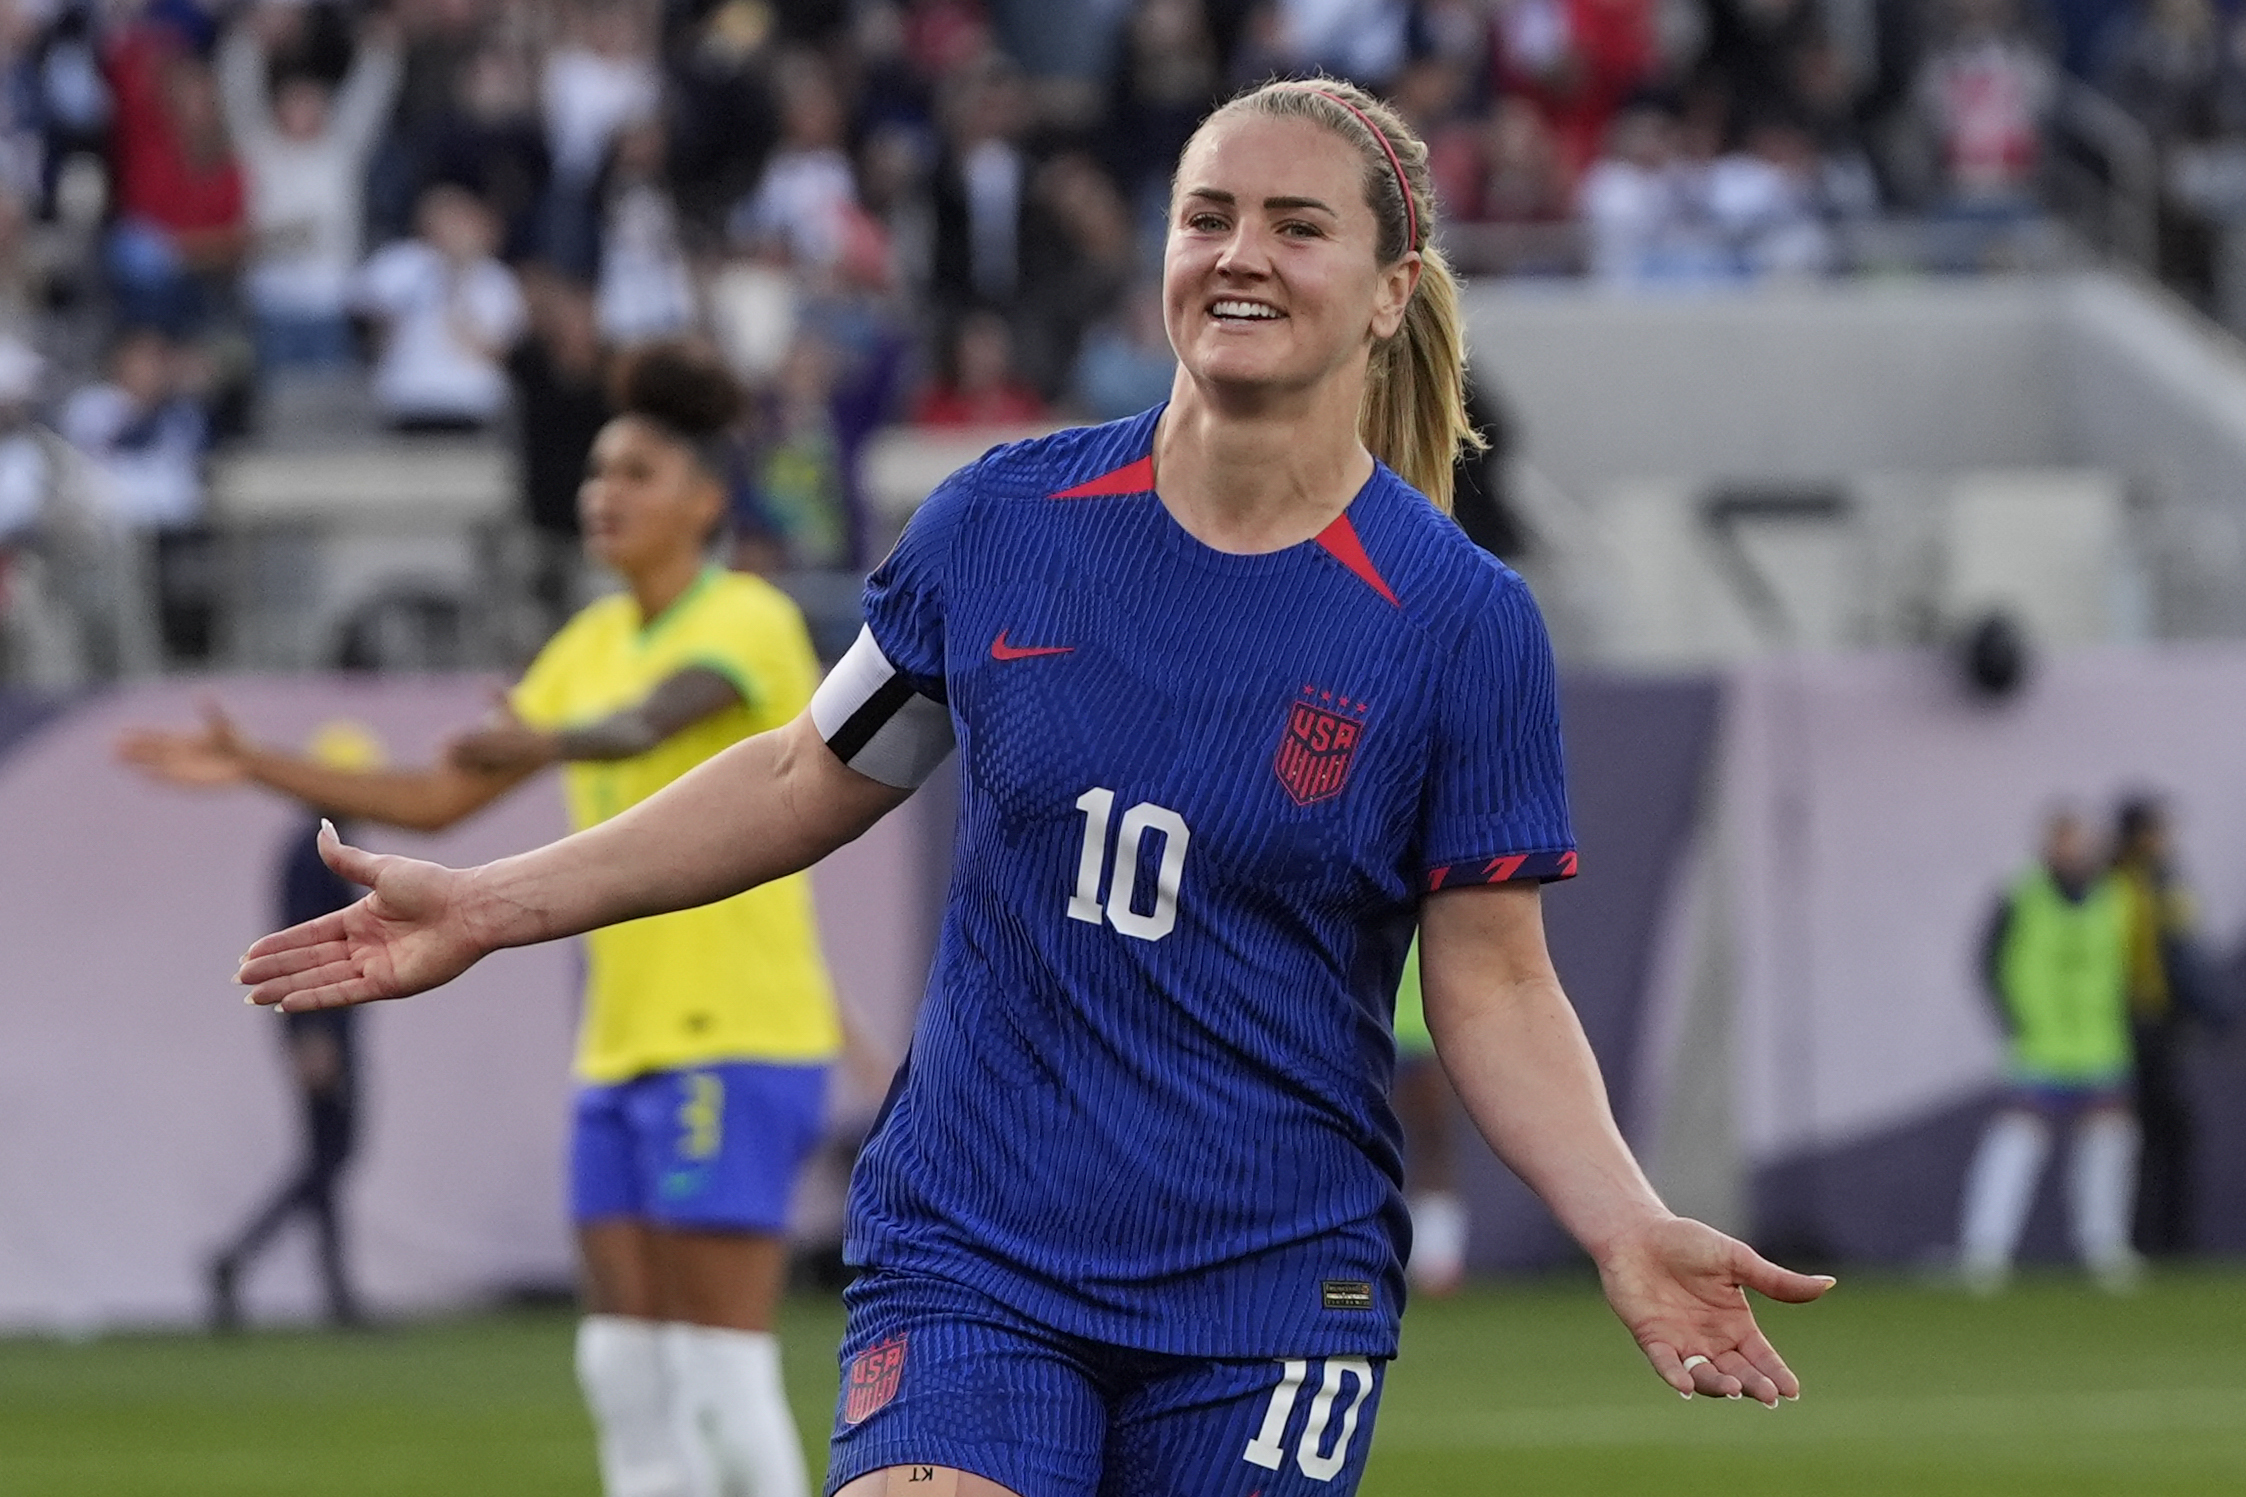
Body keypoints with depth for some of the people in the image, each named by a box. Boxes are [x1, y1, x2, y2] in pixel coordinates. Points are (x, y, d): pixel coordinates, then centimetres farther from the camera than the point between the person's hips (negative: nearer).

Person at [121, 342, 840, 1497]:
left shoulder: (748, 622, -10)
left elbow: (648, 722, -33)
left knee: (719, 1375, -10)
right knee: (623, 1370, 5)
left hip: (737, 1044, -8)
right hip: (625, 1045, 8)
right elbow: (439, 798, 18)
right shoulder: (594, 642, 14)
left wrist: (544, 744, -53)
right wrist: (256, 767, 12)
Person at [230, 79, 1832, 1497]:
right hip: (969, 1265, 1)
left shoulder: (1460, 622, -6)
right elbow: (810, 780, 13)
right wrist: (488, 908, 11)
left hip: (1268, 1297, -1)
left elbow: (1495, 988, -3)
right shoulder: (1006, 523, 0)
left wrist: (1628, 1230, -18)